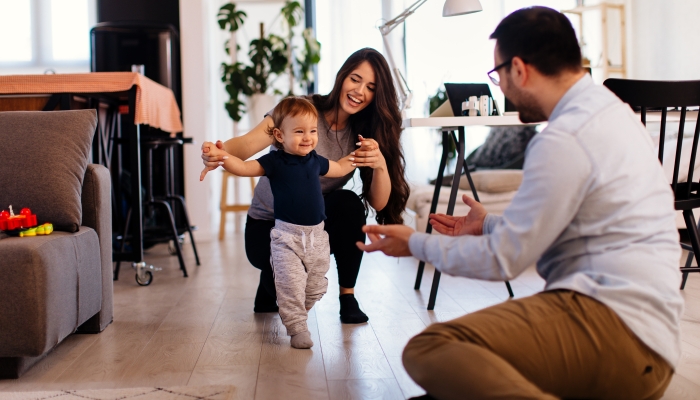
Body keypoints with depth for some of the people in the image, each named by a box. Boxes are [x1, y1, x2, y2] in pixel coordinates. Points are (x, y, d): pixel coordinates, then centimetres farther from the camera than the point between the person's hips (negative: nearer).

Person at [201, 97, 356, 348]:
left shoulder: (316, 161, 7)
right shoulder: (274, 162, -8)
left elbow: (340, 168, 27)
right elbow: (244, 168, -19)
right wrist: (221, 156, -35)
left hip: (316, 235, 5)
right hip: (287, 236, -5)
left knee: (316, 286, 13)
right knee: (291, 285, -12)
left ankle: (297, 313, 38)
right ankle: (297, 328, -1)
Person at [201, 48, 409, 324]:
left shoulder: (362, 135, -6)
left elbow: (379, 203, -14)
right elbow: (250, 142, -32)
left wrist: (380, 164, -35)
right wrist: (219, 154, -55)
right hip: (269, 226, -3)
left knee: (349, 203, -28)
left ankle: (348, 297, -12)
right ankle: (271, 282, 9)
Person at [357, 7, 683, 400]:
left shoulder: (565, 139, -14)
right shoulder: (610, 109, 16)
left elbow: (502, 260, -9)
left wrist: (416, 243, 5)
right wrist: (491, 225, 35)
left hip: (613, 325, -10)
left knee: (428, 351, -23)